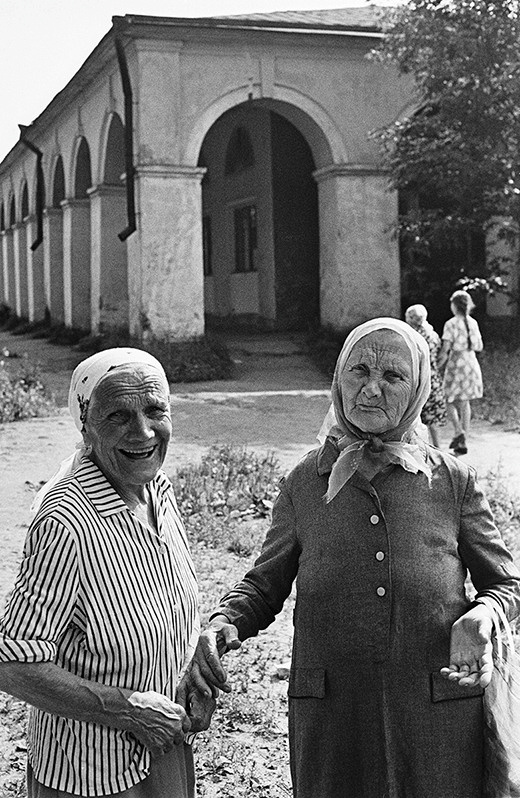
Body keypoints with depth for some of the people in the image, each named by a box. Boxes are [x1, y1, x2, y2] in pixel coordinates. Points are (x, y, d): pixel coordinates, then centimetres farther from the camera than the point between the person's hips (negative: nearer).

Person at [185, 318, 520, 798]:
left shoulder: (454, 482, 0)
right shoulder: (304, 483, 2)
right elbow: (264, 587, 10)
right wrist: (223, 623, -11)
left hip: (439, 726, 0)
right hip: (331, 722, 0)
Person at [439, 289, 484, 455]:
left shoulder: (451, 324, -12)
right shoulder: (473, 323, 5)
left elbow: (445, 350, -14)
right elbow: (479, 347, 11)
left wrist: (438, 367, -4)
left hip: (456, 364, -5)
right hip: (471, 363, 5)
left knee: (449, 401, 6)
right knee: (464, 402, 12)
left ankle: (459, 432, -17)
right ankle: (463, 443, 12)